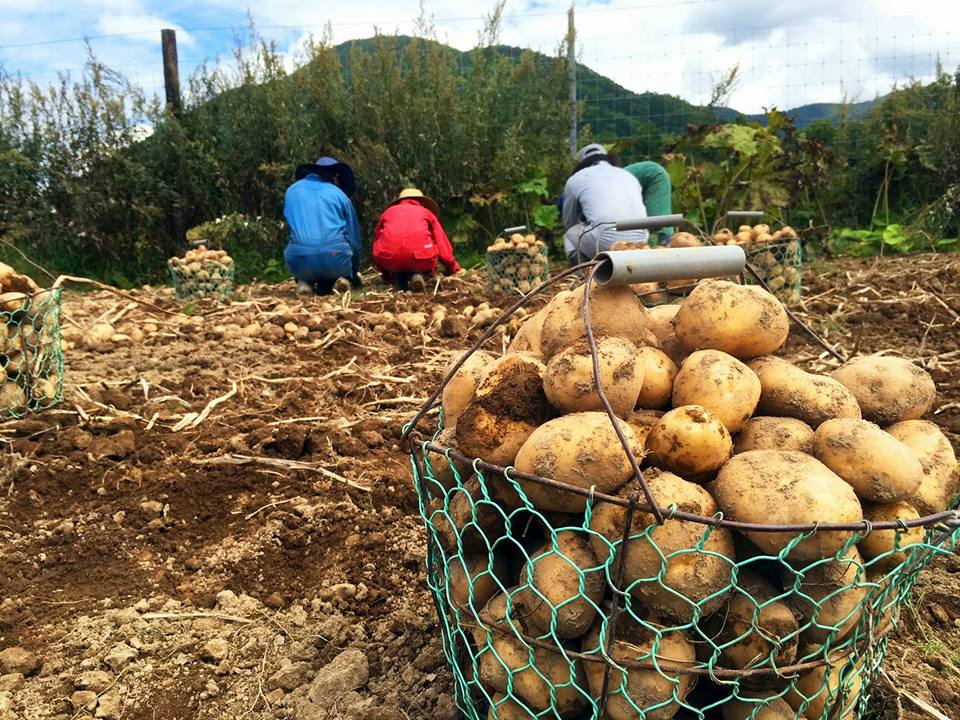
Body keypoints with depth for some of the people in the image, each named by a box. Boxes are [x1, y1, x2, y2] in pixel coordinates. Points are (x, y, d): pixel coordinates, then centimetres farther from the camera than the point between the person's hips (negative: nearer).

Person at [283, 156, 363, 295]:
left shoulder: (292, 190, 21)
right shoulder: (339, 194, 16)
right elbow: (354, 240, 19)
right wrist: (354, 276, 34)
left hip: (301, 262, 1)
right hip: (335, 260, -1)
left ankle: (306, 282, 8)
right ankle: (326, 283, 5)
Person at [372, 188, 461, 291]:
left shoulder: (388, 211, 29)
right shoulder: (427, 212, 25)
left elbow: (377, 244, 32)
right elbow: (443, 244, 22)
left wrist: (387, 276, 43)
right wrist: (453, 269, 37)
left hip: (389, 259, 3)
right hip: (420, 258, -2)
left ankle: (399, 282, 6)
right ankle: (420, 276, 1)